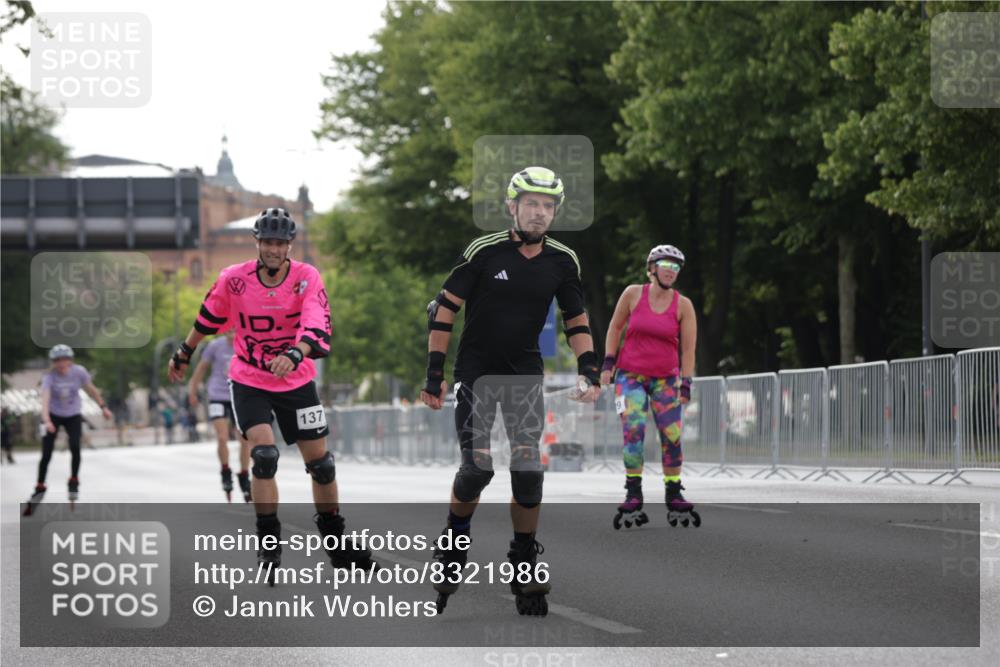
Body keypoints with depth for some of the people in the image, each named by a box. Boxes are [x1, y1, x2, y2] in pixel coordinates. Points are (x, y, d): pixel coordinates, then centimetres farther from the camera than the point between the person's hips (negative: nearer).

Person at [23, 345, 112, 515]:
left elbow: (91, 389, 1)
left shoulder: (79, 372, -16)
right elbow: (45, 398, -37)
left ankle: (74, 481, 1)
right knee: (46, 455, -6)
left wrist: (103, 407, 8)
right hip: (53, 416, -1)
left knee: (75, 447, -22)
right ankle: (40, 487, 13)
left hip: (73, 416, 1)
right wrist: (46, 420, -52)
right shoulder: (49, 377, -23)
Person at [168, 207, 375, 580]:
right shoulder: (234, 279, -11)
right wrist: (184, 354, 19)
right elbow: (208, 319, 7)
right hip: (248, 382, -1)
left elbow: (317, 326, -29)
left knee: (320, 462, 6)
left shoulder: (306, 278, -14)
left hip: (297, 382, 1)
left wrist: (294, 355, -47)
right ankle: (268, 545, -8)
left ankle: (335, 543, 25)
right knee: (264, 454, -20)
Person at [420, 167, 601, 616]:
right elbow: (444, 309, -7)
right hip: (476, 371, -3)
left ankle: (524, 561, 5)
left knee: (528, 466, -9)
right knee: (478, 466, -12)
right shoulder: (484, 252, -13)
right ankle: (454, 542, 15)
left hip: (525, 372, 3)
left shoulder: (562, 261, -2)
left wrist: (589, 371, -5)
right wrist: (434, 374, -9)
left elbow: (576, 321, 9)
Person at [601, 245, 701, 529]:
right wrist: (608, 363, 3)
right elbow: (615, 327, 9)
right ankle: (633, 498, -10)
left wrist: (685, 385, -6)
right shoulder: (633, 294, -4)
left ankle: (674, 499, 7)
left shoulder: (683, 305, -3)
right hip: (630, 375, -1)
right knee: (633, 429, -15)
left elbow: (688, 348, -1)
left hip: (665, 378, 1)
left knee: (672, 436, -4)